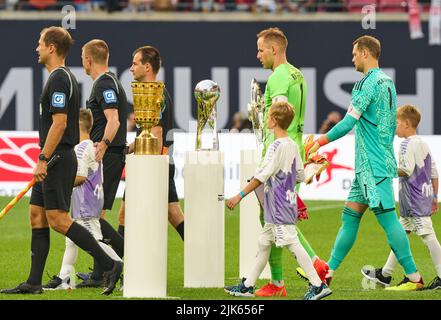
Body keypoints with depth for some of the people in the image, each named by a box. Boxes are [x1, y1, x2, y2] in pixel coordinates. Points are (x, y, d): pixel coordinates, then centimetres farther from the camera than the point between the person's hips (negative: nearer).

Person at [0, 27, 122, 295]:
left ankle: (110, 265, -12)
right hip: (58, 160, 10)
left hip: (57, 159, -10)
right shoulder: (67, 77, 17)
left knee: (59, 219, -11)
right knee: (37, 216, 9)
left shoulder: (58, 80, -15)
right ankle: (34, 283, 9)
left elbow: (59, 123, -22)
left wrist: (43, 159, -21)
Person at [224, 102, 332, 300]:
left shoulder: (277, 146, -17)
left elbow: (261, 176, -19)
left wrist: (239, 196, -15)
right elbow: (301, 176, 14)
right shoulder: (292, 146, 10)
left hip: (279, 208, -10)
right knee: (264, 243, 15)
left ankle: (318, 285, -11)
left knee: (292, 244, -10)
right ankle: (247, 286, 22)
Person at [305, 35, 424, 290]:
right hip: (368, 165, 10)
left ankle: (414, 277, -9)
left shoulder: (370, 83, -14)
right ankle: (328, 272, 16)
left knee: (387, 218, -9)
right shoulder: (387, 82, 16)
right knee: (350, 217, 12)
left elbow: (349, 122, -17)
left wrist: (320, 142, -9)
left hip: (373, 165, -10)